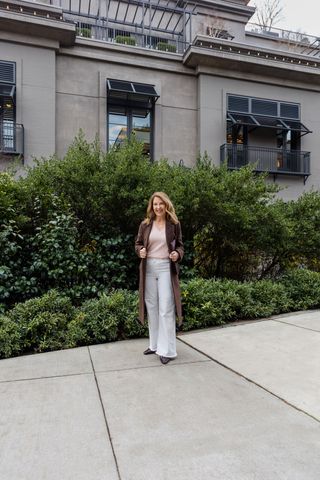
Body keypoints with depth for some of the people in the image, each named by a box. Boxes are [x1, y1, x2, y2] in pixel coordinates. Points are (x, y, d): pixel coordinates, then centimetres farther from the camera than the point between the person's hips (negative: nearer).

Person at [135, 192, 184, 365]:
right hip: (149, 268, 3)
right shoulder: (145, 224, 6)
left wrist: (178, 254, -14)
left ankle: (167, 350, 6)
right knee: (151, 306, 11)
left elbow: (180, 245, 7)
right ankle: (154, 344, 26)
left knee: (166, 308, -4)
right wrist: (140, 251, -10)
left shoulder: (174, 224, 1)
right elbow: (138, 243, 12)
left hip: (166, 268, -3)